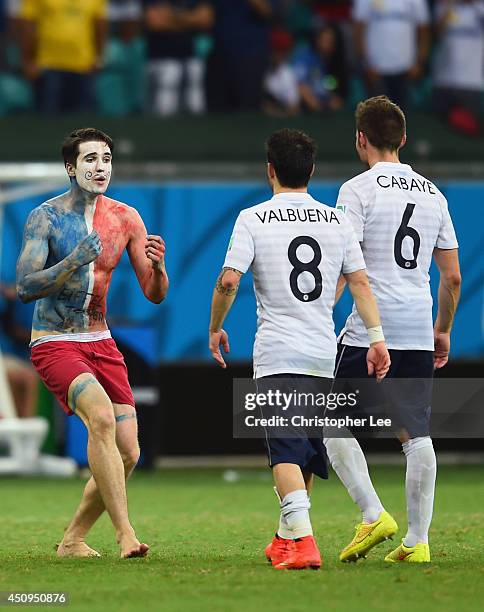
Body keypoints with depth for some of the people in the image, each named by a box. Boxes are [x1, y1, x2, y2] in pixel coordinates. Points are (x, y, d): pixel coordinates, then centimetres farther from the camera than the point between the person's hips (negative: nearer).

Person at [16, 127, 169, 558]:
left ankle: (73, 540, 17)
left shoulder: (125, 218, 3)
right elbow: (25, 288, -18)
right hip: (54, 343, -6)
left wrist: (158, 267, -18)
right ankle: (125, 533, -30)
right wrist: (75, 260, -30)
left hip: (101, 344, 6)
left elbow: (155, 295, 4)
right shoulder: (46, 217, -10)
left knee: (127, 454, 0)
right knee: (102, 416, -30)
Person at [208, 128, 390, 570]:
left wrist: (215, 328, 5)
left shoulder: (254, 219, -2)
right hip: (324, 353, 4)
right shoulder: (335, 221, 9)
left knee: (286, 451, -11)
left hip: (277, 354, -4)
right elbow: (359, 281, 3)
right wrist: (377, 338, 3)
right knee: (307, 451, 17)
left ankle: (302, 538, -28)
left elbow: (228, 281, -9)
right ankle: (286, 539, 29)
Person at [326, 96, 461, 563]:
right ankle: (417, 540, 3)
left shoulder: (358, 190, -4)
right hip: (419, 331, 5)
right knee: (416, 434, 6)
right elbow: (452, 276, 15)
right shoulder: (432, 193, 13)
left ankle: (372, 514, -9)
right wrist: (442, 330, 25)